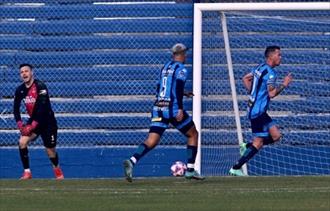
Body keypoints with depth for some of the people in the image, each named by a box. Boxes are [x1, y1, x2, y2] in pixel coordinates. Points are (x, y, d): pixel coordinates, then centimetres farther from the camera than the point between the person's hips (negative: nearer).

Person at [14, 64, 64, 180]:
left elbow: (42, 108, -26)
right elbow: (16, 108, 4)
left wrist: (33, 125, -28)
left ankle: (57, 170, 37)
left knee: (50, 151, 5)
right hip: (33, 120, 4)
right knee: (22, 142, -20)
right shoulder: (20, 90, -2)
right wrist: (19, 124, -11)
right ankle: (27, 172, -12)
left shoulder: (40, 86, -21)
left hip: (47, 121, -4)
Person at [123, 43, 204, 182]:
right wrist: (180, 109, -23)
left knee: (152, 141, -4)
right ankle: (190, 169, 10)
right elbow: (178, 88, -17)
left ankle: (132, 161, -30)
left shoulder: (165, 67, 19)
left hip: (158, 108, 5)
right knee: (193, 134, 15)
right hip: (173, 108, -5)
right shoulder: (181, 69, -2)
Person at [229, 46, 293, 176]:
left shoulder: (260, 68, 13)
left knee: (276, 136, 8)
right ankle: (235, 169, -4)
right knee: (258, 143, -7)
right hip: (258, 111, -10)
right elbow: (272, 93, -23)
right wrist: (284, 85, -11)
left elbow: (245, 79, 23)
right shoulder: (270, 72, -17)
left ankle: (247, 147, 10)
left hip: (254, 108, 10)